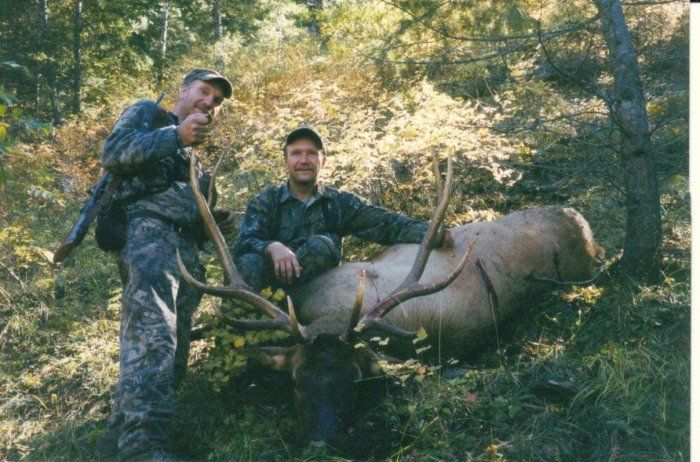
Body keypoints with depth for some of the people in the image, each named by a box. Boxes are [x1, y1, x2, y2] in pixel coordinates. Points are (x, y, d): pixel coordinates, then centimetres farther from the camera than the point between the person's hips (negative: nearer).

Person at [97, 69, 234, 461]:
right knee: (153, 332, -27)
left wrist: (215, 223, 15)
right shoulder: (147, 113, 17)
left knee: (173, 348, 2)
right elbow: (114, 153, -3)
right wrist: (177, 136, -11)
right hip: (148, 228, -9)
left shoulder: (194, 161, 38)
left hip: (186, 250, 9)